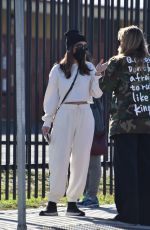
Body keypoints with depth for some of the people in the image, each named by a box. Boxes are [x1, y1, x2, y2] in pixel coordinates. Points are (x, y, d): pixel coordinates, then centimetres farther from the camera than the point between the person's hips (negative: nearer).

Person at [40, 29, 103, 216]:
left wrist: (99, 76, -7)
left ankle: (72, 203, 7)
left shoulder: (89, 68, 10)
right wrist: (47, 121, 0)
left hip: (85, 115, 3)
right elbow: (51, 96, 4)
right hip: (65, 115, -3)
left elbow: (96, 94, 7)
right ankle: (52, 203, -3)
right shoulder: (58, 70, 3)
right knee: (59, 159, -7)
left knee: (81, 159, 2)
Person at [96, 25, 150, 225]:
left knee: (126, 168, 0)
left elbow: (105, 87, -2)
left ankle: (128, 213, -1)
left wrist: (100, 72, 16)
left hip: (126, 123, -4)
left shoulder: (118, 63, -4)